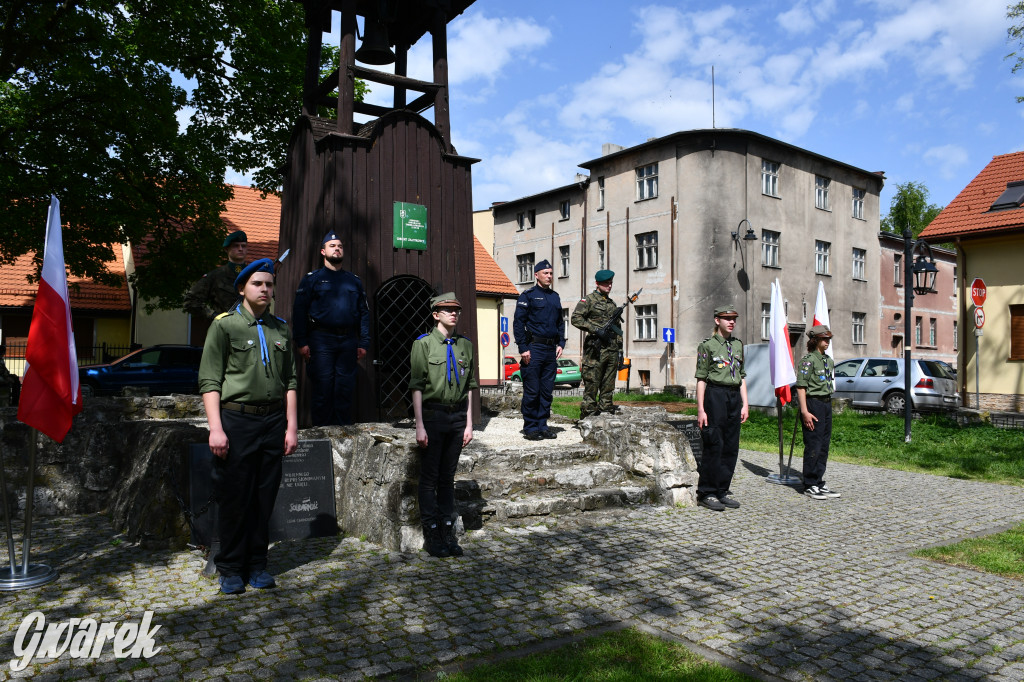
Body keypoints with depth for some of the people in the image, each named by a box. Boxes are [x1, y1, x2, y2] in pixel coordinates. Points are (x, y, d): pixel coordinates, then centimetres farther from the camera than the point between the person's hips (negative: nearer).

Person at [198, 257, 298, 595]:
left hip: (273, 420, 4)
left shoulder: (281, 329, 13)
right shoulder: (224, 325, 1)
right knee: (234, 499, 3)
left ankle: (257, 565, 21)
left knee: (265, 498, 8)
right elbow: (209, 380, -5)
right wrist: (216, 428, -12)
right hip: (236, 419, -3)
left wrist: (291, 426, 7)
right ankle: (231, 569, 17)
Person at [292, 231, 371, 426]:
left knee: (345, 389, 5)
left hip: (348, 342, 3)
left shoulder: (354, 281, 16)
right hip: (321, 340, -3)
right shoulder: (312, 279, 6)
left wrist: (363, 343, 5)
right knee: (322, 388, -2)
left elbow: (364, 313, 14)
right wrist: (302, 342, -10)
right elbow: (299, 311, 0)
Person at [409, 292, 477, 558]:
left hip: (457, 416, 4)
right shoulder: (424, 344, -3)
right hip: (433, 415, -4)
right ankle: (431, 536, 12)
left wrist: (469, 423, 7)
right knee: (429, 478, 3)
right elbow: (417, 387, -6)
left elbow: (469, 387, 12)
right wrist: (419, 425, -11)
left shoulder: (465, 345, 10)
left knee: (448, 477, 12)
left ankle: (448, 533, 20)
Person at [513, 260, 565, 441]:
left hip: (551, 350, 6)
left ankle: (542, 425, 16)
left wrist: (560, 343, 11)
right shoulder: (528, 295, -3)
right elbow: (518, 323, -7)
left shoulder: (555, 297, 17)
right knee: (532, 391, -3)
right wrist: (523, 349, -14)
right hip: (533, 349, -6)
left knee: (547, 391, 8)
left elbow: (560, 323, 24)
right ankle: (530, 428, 6)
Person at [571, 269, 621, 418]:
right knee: (592, 381, -6)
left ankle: (606, 408, 16)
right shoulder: (589, 299, 0)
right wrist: (594, 329, -17)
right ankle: (588, 410, -1)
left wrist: (620, 349, 19)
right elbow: (576, 318, -11)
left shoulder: (613, 304, 22)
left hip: (612, 349, 7)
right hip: (596, 348, -6)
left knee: (608, 383, 9)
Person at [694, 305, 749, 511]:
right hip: (715, 395, -6)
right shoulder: (707, 345, -3)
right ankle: (706, 494, 3)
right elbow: (701, 379, -6)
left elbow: (742, 377, 17)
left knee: (731, 447, 7)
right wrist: (701, 409, -11)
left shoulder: (738, 345, 15)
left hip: (734, 397, 6)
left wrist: (745, 404, 10)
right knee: (714, 446, -6)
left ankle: (722, 491, 17)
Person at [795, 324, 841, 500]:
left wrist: (828, 404, 16)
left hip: (827, 404, 8)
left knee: (824, 445, 10)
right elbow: (801, 387, -15)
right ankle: (810, 486, 3)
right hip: (813, 403, -8)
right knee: (813, 446, -5)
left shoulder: (829, 360, 15)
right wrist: (805, 411, -20)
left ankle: (820, 484, 18)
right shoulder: (808, 360, -11)